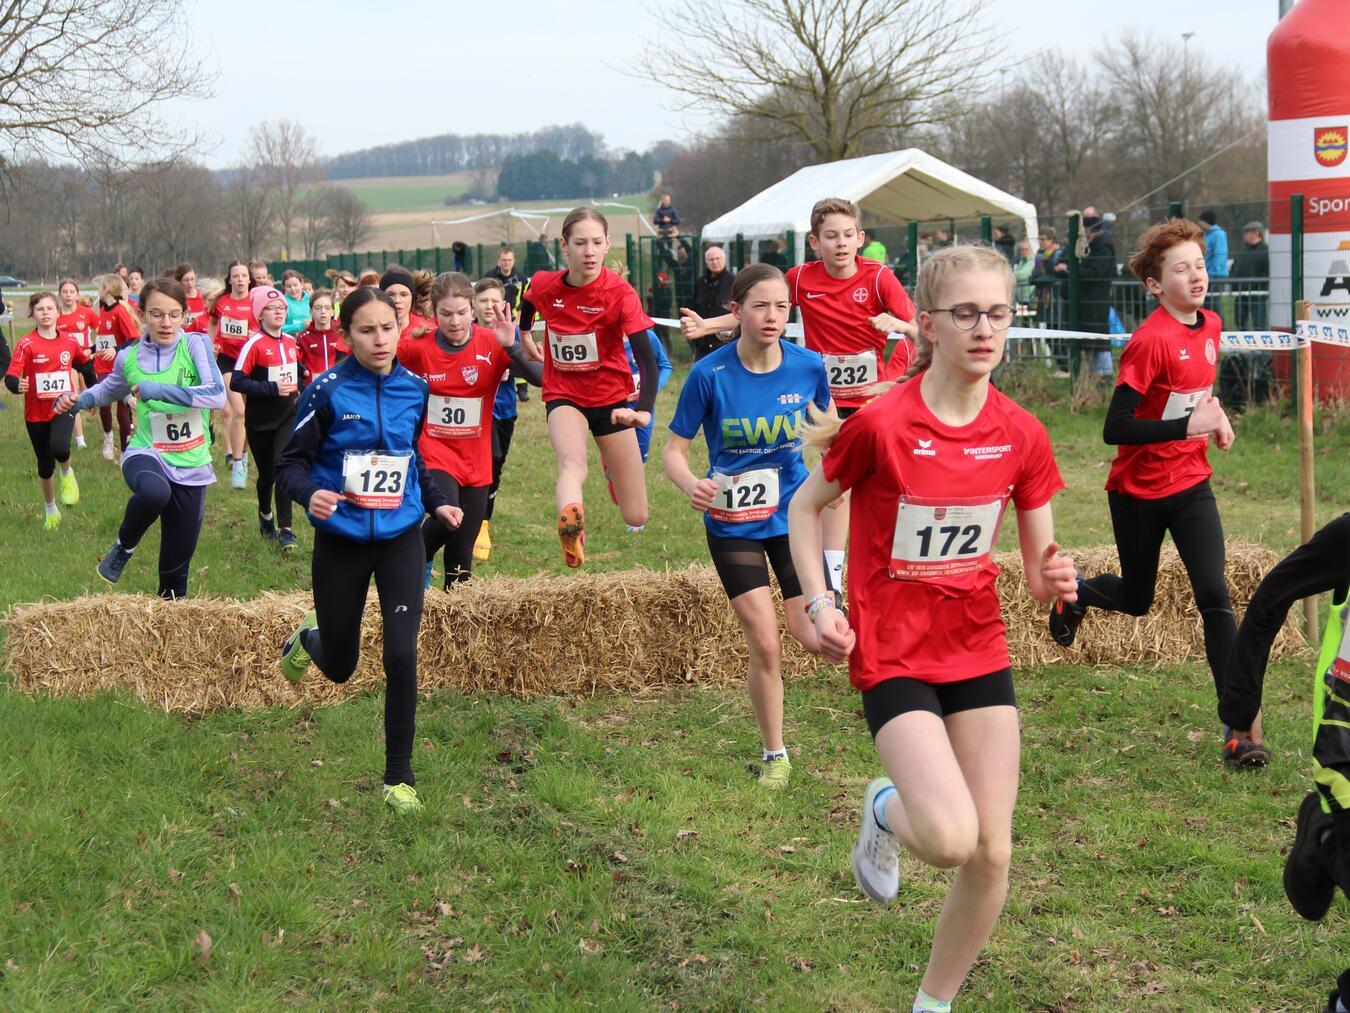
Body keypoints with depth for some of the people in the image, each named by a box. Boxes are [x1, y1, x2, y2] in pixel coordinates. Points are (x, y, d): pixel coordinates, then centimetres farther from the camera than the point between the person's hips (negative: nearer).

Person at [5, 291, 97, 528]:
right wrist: (17, 386, -40)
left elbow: (85, 366, 16)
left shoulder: (70, 342, -2)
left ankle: (67, 472, 5)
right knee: (45, 466, 11)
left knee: (59, 447, -30)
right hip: (36, 413, 0)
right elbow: (11, 377, -18)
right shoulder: (26, 345, -11)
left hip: (64, 407, 0)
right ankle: (50, 510, 35)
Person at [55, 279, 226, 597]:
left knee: (177, 561, 5)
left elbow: (217, 395, -22)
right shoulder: (130, 357, 0)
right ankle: (124, 546, -8)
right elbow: (109, 390, 22)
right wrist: (78, 400, 1)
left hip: (191, 464, 0)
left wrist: (160, 390, -25)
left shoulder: (196, 344, -9)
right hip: (147, 452, 0)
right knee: (154, 491, -38)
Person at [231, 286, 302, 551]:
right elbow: (236, 382, -21)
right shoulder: (254, 345, -14)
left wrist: (296, 387, 7)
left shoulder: (291, 342, 4)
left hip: (287, 416, 3)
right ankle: (265, 516, 39)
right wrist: (272, 388, -25)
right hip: (260, 420, -3)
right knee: (267, 473, 10)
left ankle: (285, 529, -12)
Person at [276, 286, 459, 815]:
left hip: (400, 539, 2)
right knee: (340, 668, 12)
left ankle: (399, 777, 3)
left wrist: (437, 502, 8)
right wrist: (310, 494, -28)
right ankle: (308, 637, 52)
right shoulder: (327, 390, -12)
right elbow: (292, 462, -9)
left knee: (401, 656, -13)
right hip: (340, 542, -1)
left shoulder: (414, 389, 0)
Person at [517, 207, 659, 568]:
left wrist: (644, 411, -44)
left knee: (636, 517, 5)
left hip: (612, 399, 0)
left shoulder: (620, 293, -20)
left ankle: (612, 464, 40)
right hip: (564, 395, 0)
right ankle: (569, 525, -63)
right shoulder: (543, 286, -11)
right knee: (573, 463, -35)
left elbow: (647, 361, -29)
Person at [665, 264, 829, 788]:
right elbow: (674, 450, -10)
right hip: (732, 523, -1)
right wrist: (692, 485, -30)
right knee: (765, 646, -5)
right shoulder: (710, 374, -16)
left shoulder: (809, 366, -10)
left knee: (815, 640, -9)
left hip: (793, 513, 1)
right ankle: (774, 755, 17)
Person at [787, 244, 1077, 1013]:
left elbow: (1039, 562, 4)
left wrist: (1052, 578, -19)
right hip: (892, 654, -4)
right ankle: (886, 808, 16)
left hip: (979, 652, 4)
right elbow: (805, 506, 0)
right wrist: (819, 602, -11)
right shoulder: (881, 424, -15)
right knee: (949, 838, -22)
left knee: (992, 855, 3)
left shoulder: (1022, 435, -4)